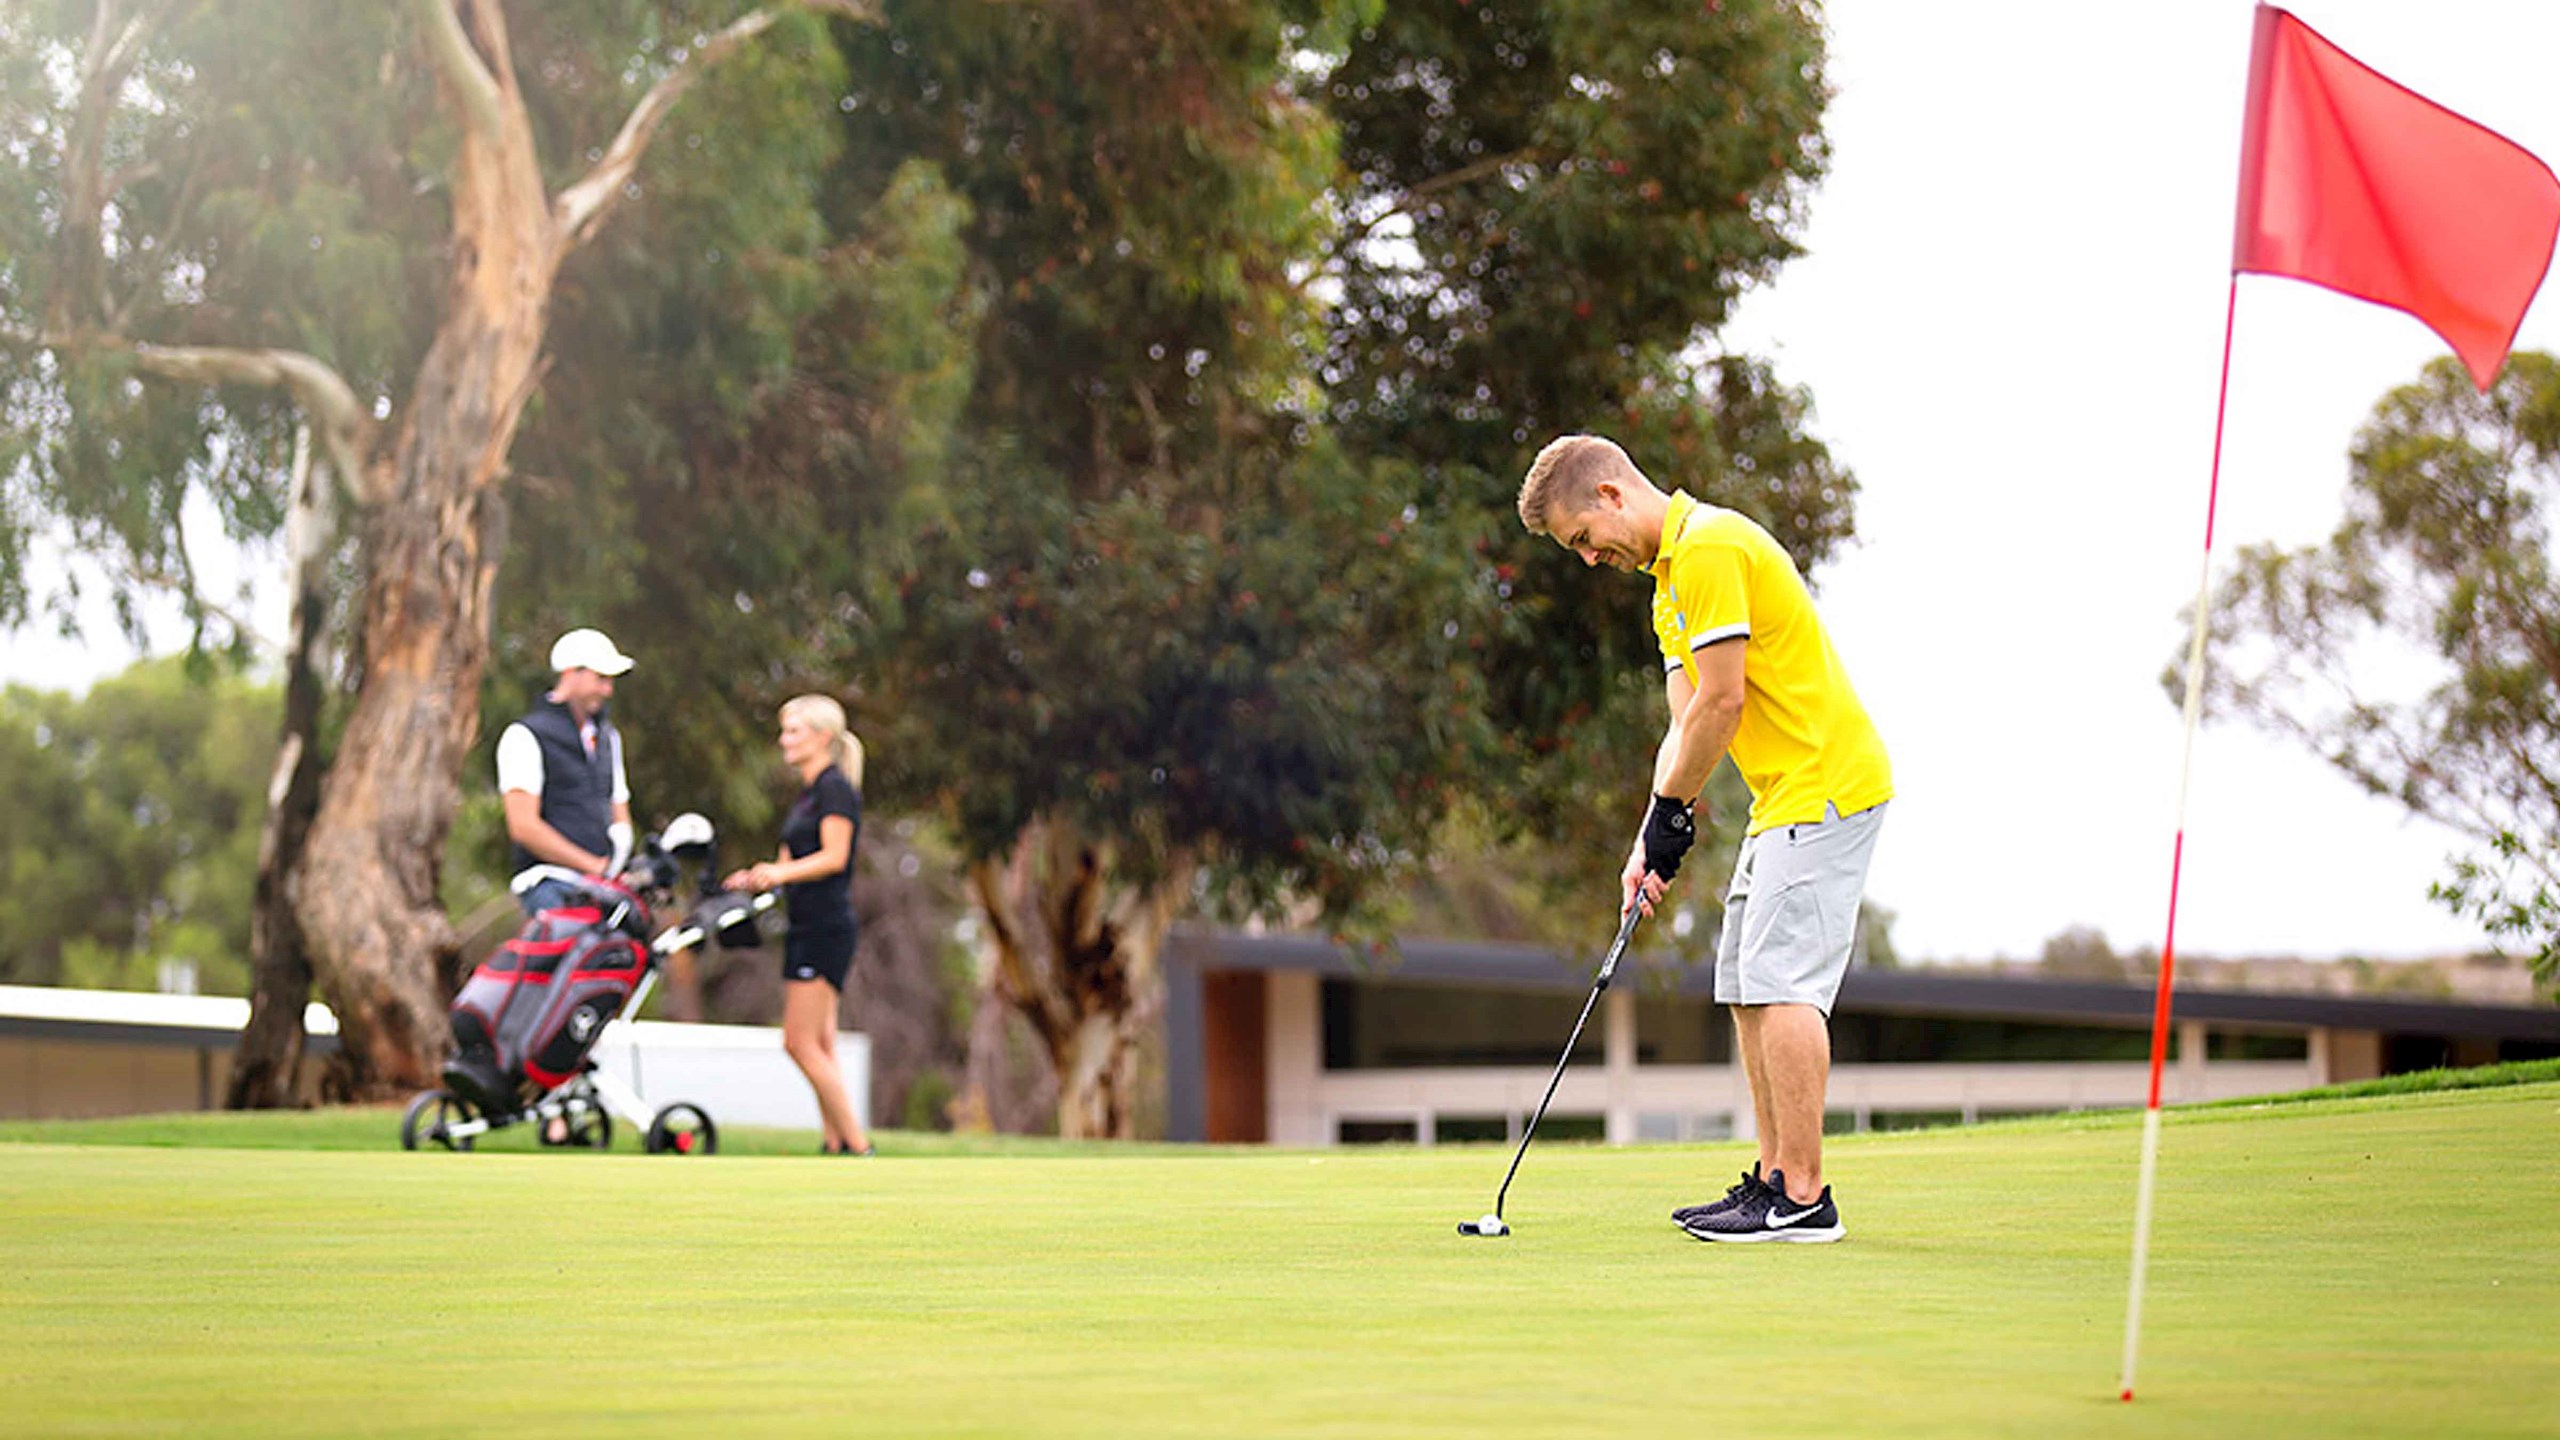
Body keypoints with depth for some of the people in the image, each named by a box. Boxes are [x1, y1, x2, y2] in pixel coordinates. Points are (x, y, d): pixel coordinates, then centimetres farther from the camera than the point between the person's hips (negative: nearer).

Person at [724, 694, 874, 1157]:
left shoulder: (836, 787, -10)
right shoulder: (807, 793, 19)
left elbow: (834, 856, -19)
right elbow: (791, 861, 22)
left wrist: (782, 872, -30)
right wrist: (754, 879, 5)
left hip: (828, 927, -10)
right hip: (806, 928, 10)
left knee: (802, 1043, -12)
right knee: (818, 1046, 8)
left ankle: (857, 1145, -9)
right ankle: (836, 1143, 9)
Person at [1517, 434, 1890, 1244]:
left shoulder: (1709, 548, -15)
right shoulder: (1670, 578, 18)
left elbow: (1723, 702, -18)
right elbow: (1687, 722, 17)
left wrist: (1670, 812, -7)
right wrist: (1650, 844, 7)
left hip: (1824, 784, -11)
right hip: (1785, 797, 11)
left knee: (1781, 983, -12)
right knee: (1747, 987, 10)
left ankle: (1802, 1199, -12)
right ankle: (1775, 1180, 13)